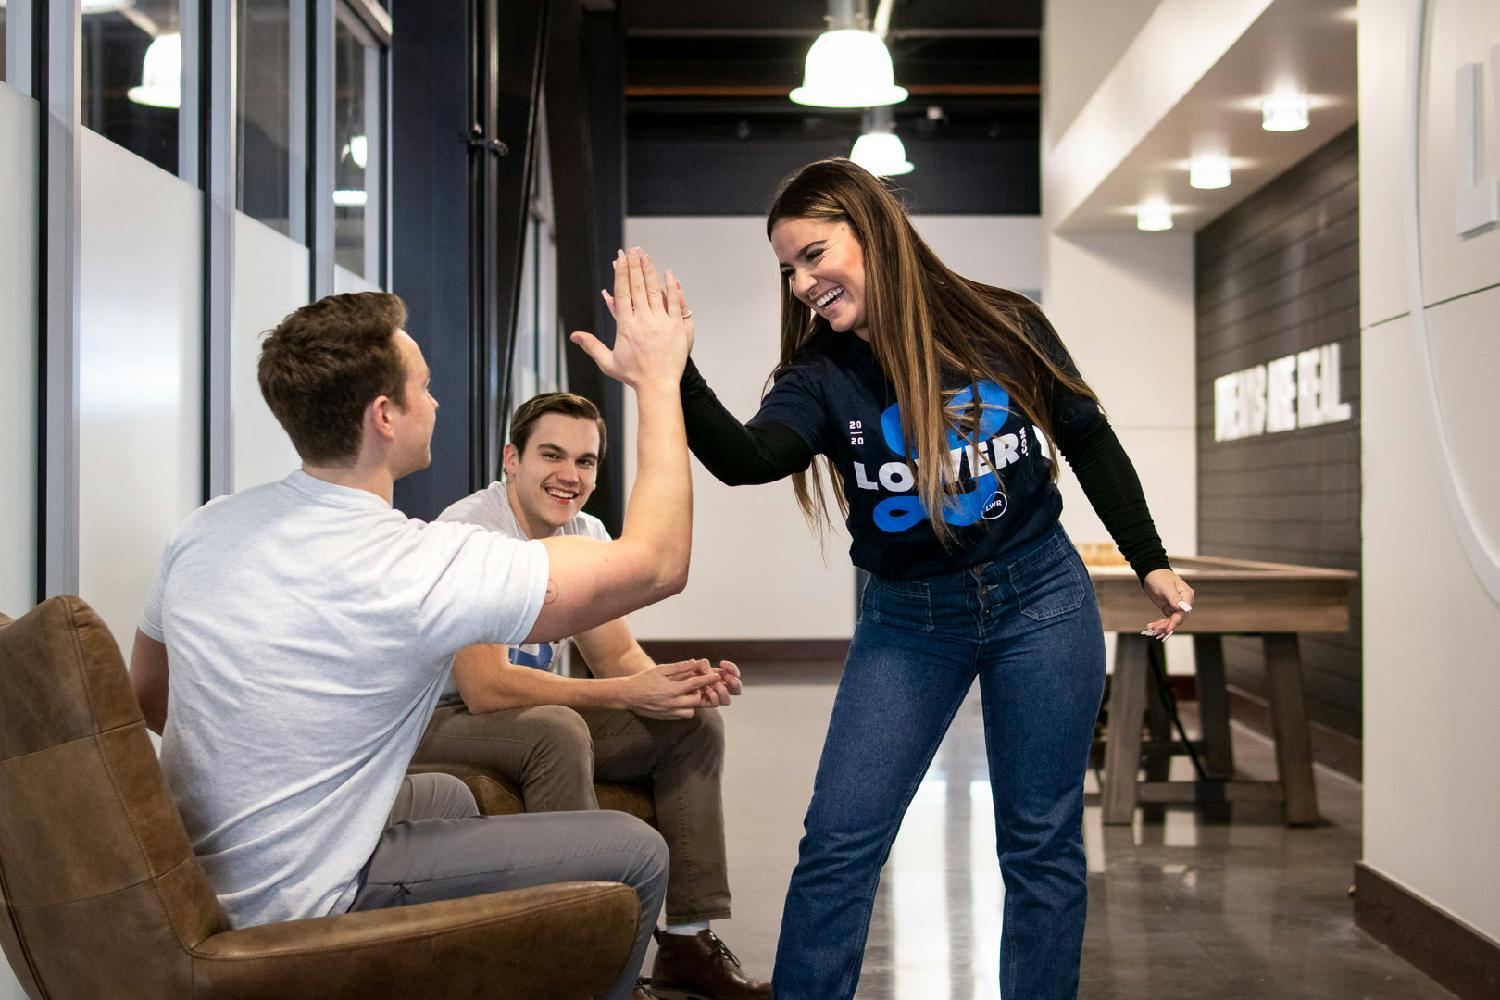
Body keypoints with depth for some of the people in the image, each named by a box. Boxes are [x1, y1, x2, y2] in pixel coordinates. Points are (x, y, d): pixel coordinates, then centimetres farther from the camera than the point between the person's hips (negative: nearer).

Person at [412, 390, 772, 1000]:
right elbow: (485, 688, -30)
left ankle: (690, 942, -4)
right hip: (441, 719, -8)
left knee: (695, 720, -4)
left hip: (534, 714, 8)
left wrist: (685, 680, -20)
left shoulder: (587, 535, 2)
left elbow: (618, 655, 3)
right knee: (556, 729, -37)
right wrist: (627, 692, -32)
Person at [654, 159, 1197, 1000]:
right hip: (907, 618, 1)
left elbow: (1090, 443, 5)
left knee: (1042, 843, 6)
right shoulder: (822, 377, -7)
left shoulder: (1004, 328, -8)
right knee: (838, 839, -2)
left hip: (1038, 598, -1)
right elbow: (747, 457, -28)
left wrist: (1151, 562, 5)